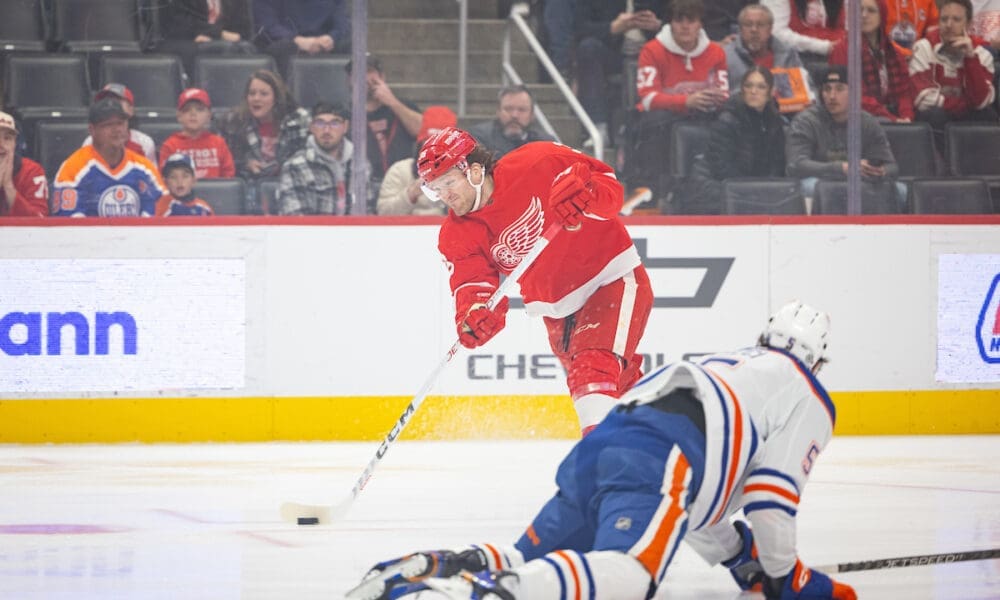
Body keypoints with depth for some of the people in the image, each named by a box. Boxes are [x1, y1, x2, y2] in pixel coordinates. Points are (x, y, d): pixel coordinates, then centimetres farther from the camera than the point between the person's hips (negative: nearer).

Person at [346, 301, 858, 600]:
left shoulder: (720, 366, 44)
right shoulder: (806, 397, 20)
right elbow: (771, 492, 7)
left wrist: (737, 555, 56)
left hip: (599, 444, 8)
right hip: (660, 458, -8)